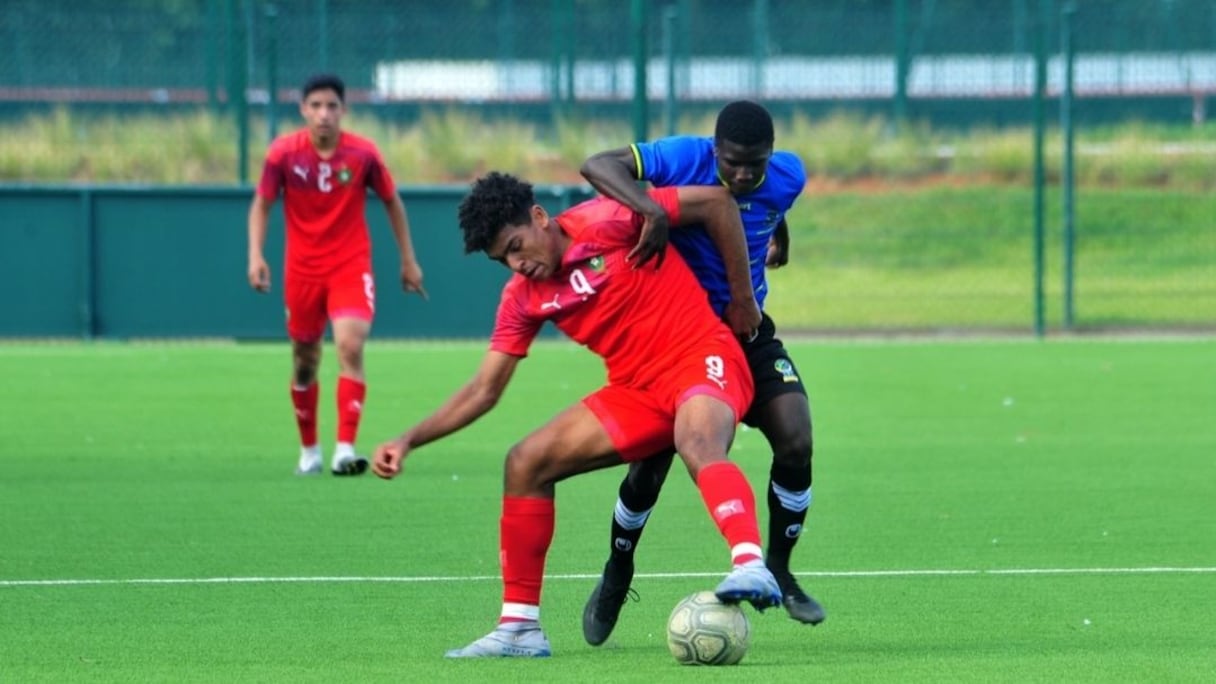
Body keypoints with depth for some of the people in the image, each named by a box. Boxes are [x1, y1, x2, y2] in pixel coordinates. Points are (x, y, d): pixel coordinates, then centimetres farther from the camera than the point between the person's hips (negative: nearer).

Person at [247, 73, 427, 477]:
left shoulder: (363, 154, -9)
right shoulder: (283, 153, -9)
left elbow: (392, 203, 5)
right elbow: (262, 205, 3)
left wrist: (408, 261, 9)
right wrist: (256, 254, -11)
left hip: (351, 266, -2)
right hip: (302, 271, 2)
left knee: (350, 345, -21)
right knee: (304, 361, 9)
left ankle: (345, 450, -25)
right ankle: (309, 451, 27)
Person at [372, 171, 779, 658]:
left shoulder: (605, 222, -13)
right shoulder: (524, 298, 5)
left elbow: (717, 202, -9)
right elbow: (484, 390, 9)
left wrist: (742, 299, -5)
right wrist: (408, 441, -1)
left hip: (703, 361, -8)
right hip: (636, 392, 8)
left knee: (697, 443, -40)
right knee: (525, 463, 0)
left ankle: (750, 565, -59)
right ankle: (520, 626, 4)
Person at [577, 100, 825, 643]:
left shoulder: (787, 176, -12)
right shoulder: (684, 159, -24)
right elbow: (597, 165, -33)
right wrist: (651, 209, -49)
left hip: (747, 331, 3)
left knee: (795, 441, -15)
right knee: (652, 461, -4)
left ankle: (777, 570, 5)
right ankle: (617, 576, 23)